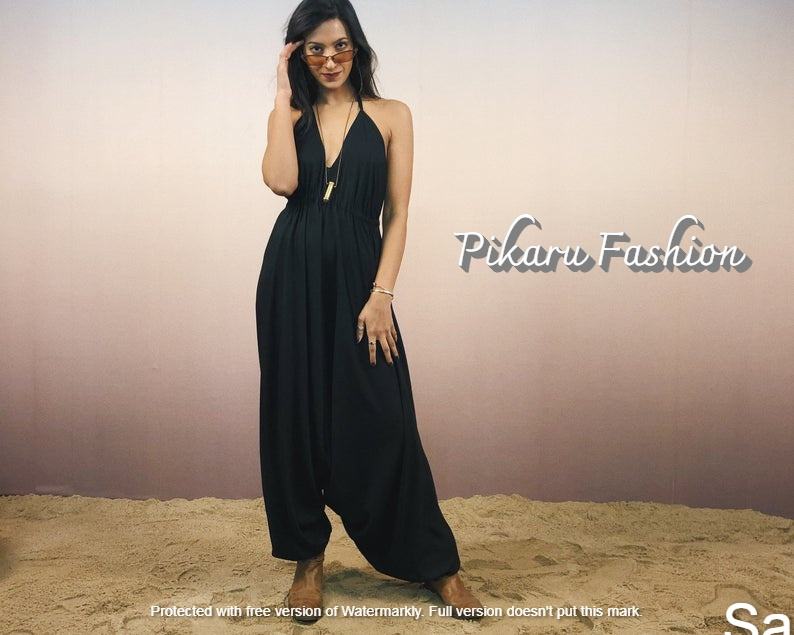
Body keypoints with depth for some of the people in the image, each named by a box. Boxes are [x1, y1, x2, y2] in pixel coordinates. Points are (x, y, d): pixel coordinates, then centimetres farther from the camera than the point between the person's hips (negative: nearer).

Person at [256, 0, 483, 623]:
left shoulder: (391, 115, 6)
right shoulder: (289, 117, 10)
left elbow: (398, 213, 0)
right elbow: (282, 182, -11)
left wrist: (381, 294, -10)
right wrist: (284, 96, -3)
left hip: (356, 280, -2)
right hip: (292, 279, 2)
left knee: (381, 422, -2)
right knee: (296, 418, 5)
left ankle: (436, 563, 12)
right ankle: (308, 558, 22)